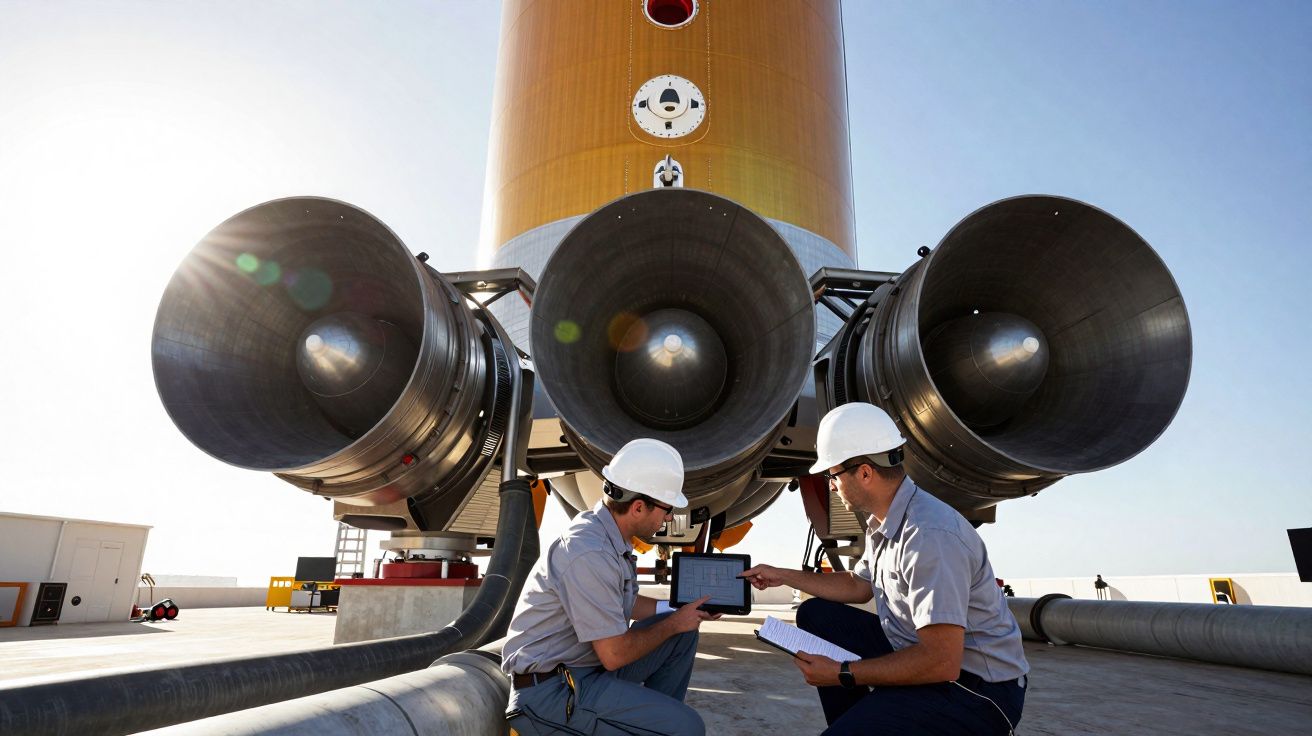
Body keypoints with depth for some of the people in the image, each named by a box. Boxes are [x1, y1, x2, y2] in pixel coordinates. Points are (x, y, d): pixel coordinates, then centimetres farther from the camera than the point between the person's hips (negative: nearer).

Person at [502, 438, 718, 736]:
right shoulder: (589, 554, -26)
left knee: (684, 634, 7)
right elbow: (614, 655, -21)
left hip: (591, 665, 10)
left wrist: (681, 609, 8)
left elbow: (627, 603, 19)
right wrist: (673, 623, -7)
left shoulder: (609, 534, 3)